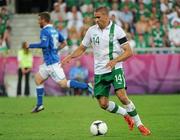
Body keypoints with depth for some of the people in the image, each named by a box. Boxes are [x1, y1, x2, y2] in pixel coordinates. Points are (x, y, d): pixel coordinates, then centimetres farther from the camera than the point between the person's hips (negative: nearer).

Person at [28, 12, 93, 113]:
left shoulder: (45, 31, -14)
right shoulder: (54, 30, 13)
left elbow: (44, 45, -28)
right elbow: (64, 43, 18)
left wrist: (31, 46, -17)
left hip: (51, 62, -10)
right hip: (48, 62, 10)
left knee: (64, 83, -10)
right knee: (38, 79, 15)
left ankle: (86, 86, -15)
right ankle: (39, 105, 16)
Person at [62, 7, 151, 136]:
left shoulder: (116, 30, -7)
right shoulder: (91, 31, 4)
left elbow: (128, 52, -8)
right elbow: (82, 48, 16)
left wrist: (115, 60, -24)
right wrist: (70, 56, -2)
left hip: (115, 69, -4)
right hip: (99, 72, 4)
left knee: (122, 95, -22)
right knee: (103, 103, -2)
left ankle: (139, 124, -7)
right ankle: (126, 114, 25)